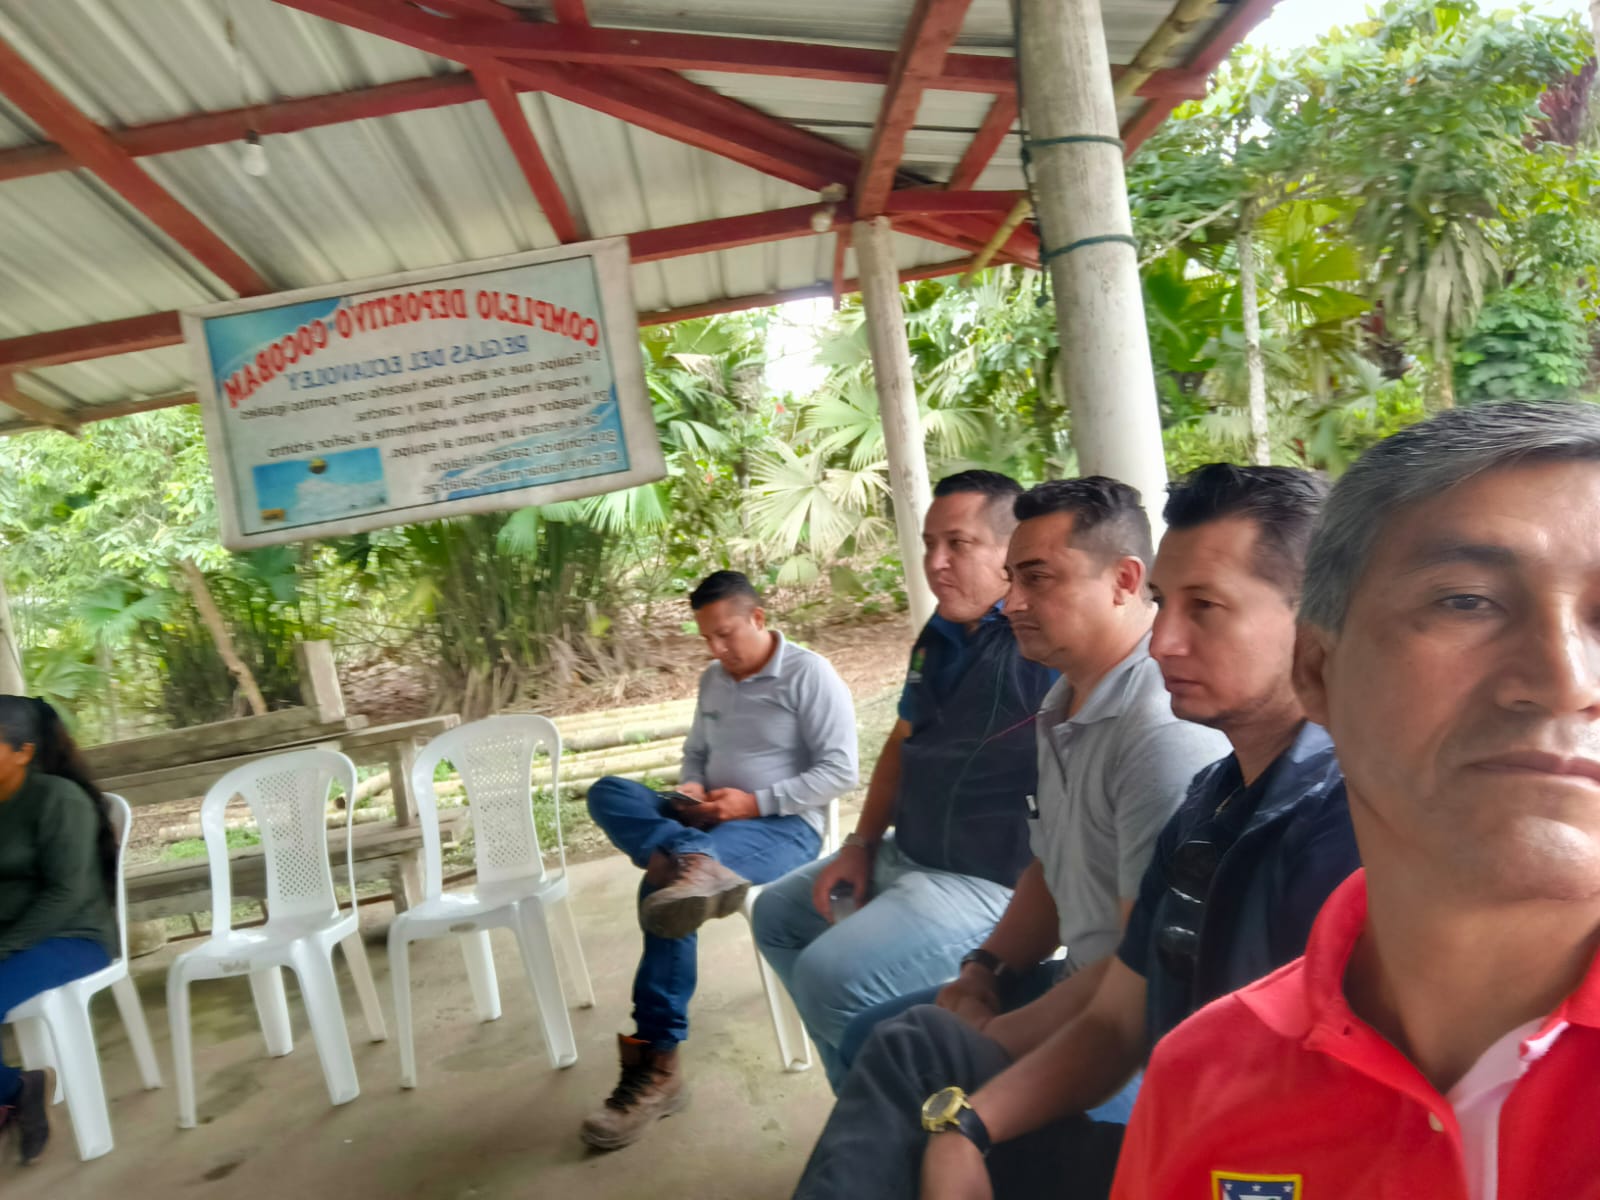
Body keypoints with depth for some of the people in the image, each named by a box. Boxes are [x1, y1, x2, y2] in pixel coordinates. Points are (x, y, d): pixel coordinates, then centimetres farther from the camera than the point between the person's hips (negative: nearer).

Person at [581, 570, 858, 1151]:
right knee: (607, 792, -18)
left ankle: (656, 1064, -28)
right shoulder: (713, 679, 16)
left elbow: (840, 771, -12)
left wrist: (754, 802, -18)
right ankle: (691, 861, -47)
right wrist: (689, 788, 1)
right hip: (711, 817, 8)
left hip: (782, 824, -8)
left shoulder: (810, 674, -7)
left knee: (664, 884, -33)